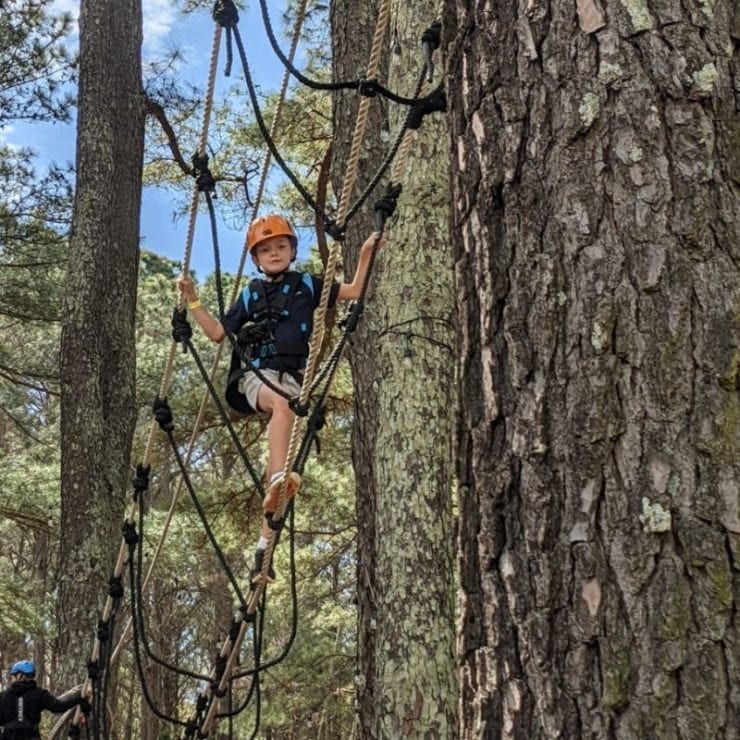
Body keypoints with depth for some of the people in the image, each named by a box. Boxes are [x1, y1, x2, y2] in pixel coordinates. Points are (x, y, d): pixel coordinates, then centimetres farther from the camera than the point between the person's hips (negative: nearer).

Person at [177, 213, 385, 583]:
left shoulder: (307, 285, 15)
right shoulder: (250, 295, 18)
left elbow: (355, 291, 11)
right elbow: (218, 333, 21)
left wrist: (365, 253, 1)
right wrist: (193, 301, 14)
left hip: (294, 379, 0)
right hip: (257, 375, 0)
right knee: (282, 404, -38)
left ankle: (264, 546, -9)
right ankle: (278, 478, -57)